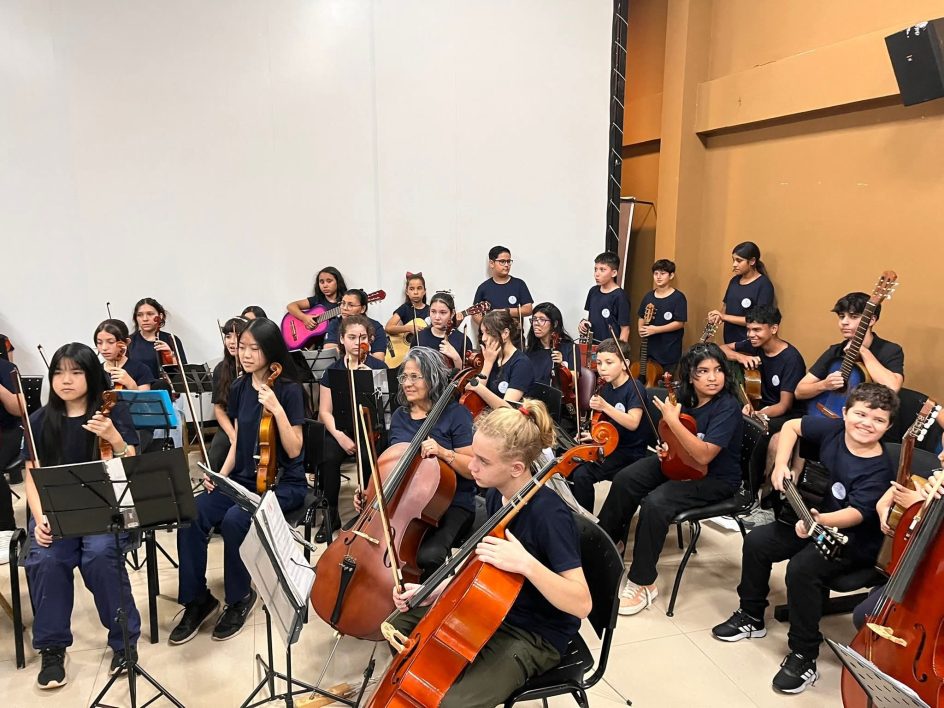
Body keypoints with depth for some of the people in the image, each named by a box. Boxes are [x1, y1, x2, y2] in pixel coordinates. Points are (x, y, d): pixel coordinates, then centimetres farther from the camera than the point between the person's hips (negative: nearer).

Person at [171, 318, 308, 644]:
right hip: (243, 479, 5)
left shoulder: (289, 391, -11)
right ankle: (197, 600, -3)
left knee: (234, 520, -31)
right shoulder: (239, 388, 6)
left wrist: (277, 410, -26)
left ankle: (239, 597, -5)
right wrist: (221, 475, -2)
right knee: (192, 516, -21)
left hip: (283, 483, -5)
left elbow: (294, 450, -15)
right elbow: (238, 441, 14)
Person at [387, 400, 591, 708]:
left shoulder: (549, 514, -30)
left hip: (535, 636, -8)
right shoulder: (496, 495, -5)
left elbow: (582, 604, -30)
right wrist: (435, 590, -1)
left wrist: (527, 564, -43)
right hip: (495, 610, 8)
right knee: (400, 623, 10)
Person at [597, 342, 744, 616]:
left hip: (715, 477, -7)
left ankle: (643, 584, -12)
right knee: (625, 480, -9)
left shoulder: (728, 407, -24)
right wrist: (668, 446, -4)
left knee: (655, 503, -28)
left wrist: (673, 421, -33)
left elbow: (704, 455, -32)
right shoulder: (685, 398, -5)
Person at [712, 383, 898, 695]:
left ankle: (804, 657, -14)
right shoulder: (833, 429, -9)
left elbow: (856, 513, -34)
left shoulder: (879, 469, -25)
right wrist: (781, 465, -6)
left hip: (853, 540, -7)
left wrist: (819, 520, -53)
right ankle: (751, 616, 21)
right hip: (813, 519, 8)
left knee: (801, 568, -30)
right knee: (756, 541, 1)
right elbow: (792, 426, 5)